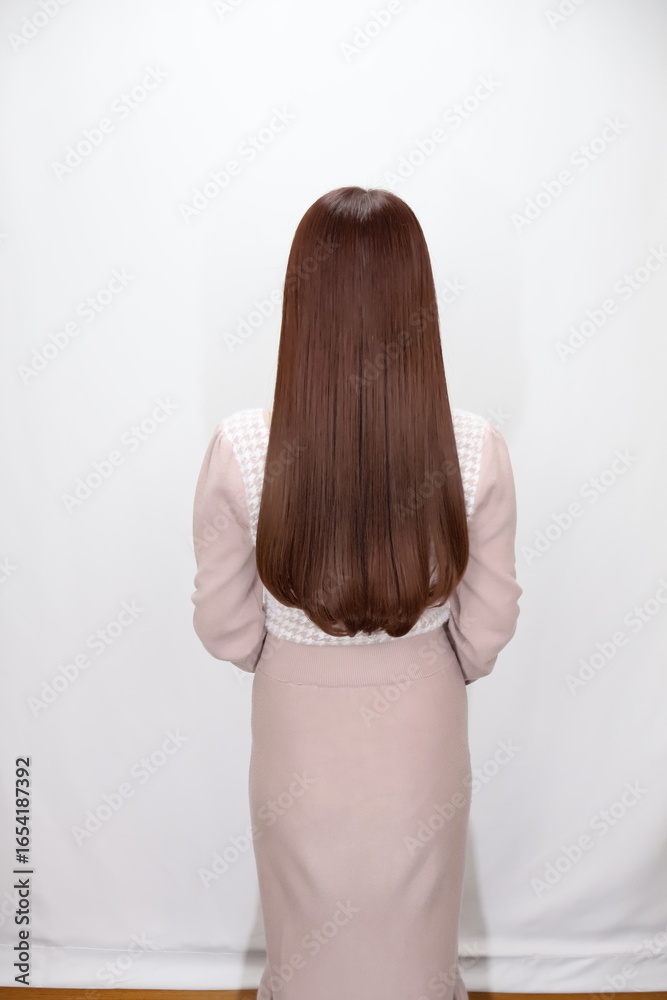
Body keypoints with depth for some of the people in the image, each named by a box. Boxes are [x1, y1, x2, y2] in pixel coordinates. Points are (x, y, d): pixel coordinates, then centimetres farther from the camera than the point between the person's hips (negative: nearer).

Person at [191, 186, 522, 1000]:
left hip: (299, 744, 0)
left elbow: (225, 628, -12)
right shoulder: (476, 451, -22)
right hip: (422, 743, 1)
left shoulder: (239, 451, -25)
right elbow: (489, 624, -9)